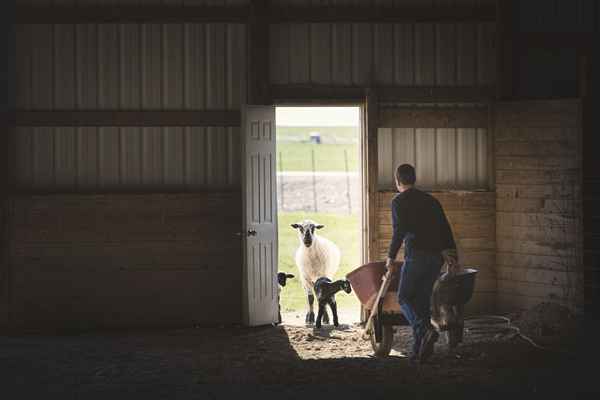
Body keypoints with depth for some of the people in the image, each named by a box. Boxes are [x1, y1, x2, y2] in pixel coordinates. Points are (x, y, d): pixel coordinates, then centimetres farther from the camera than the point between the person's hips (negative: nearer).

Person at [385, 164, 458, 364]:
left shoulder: (399, 201, 1)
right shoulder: (431, 200, 20)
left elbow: (399, 231, -9)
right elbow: (445, 227, 13)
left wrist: (391, 257, -2)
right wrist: (451, 252, 9)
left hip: (416, 255, -6)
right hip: (437, 255, 6)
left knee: (405, 297, 2)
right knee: (423, 299, 11)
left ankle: (425, 330, -23)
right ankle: (420, 350, 8)